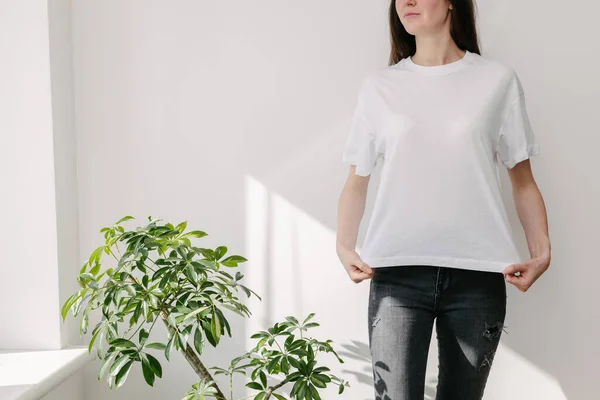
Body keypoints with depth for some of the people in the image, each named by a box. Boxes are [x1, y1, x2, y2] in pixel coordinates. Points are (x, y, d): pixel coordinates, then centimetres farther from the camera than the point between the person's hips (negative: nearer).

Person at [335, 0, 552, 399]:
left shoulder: (498, 80, 7)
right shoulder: (379, 86, 10)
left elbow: (523, 179, 9)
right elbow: (357, 181, 11)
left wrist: (541, 251, -4)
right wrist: (345, 247, -3)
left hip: (477, 274, 0)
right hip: (397, 272, 0)